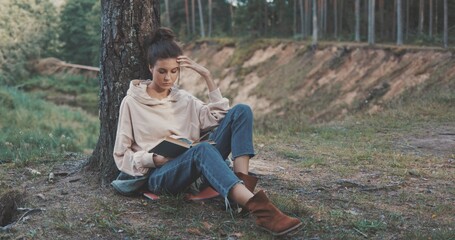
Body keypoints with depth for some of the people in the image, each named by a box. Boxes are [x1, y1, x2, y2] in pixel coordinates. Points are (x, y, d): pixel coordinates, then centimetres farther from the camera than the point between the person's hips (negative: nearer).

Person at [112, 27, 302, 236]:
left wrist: (207, 76, 2)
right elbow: (121, 155, 3)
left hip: (195, 167, 5)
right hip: (158, 175, -5)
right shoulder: (132, 102, 2)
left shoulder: (184, 99, 15)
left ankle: (242, 183, -30)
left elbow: (220, 115, 6)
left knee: (240, 111, -11)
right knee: (201, 149, -41)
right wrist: (153, 158, -15)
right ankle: (258, 208, -59)